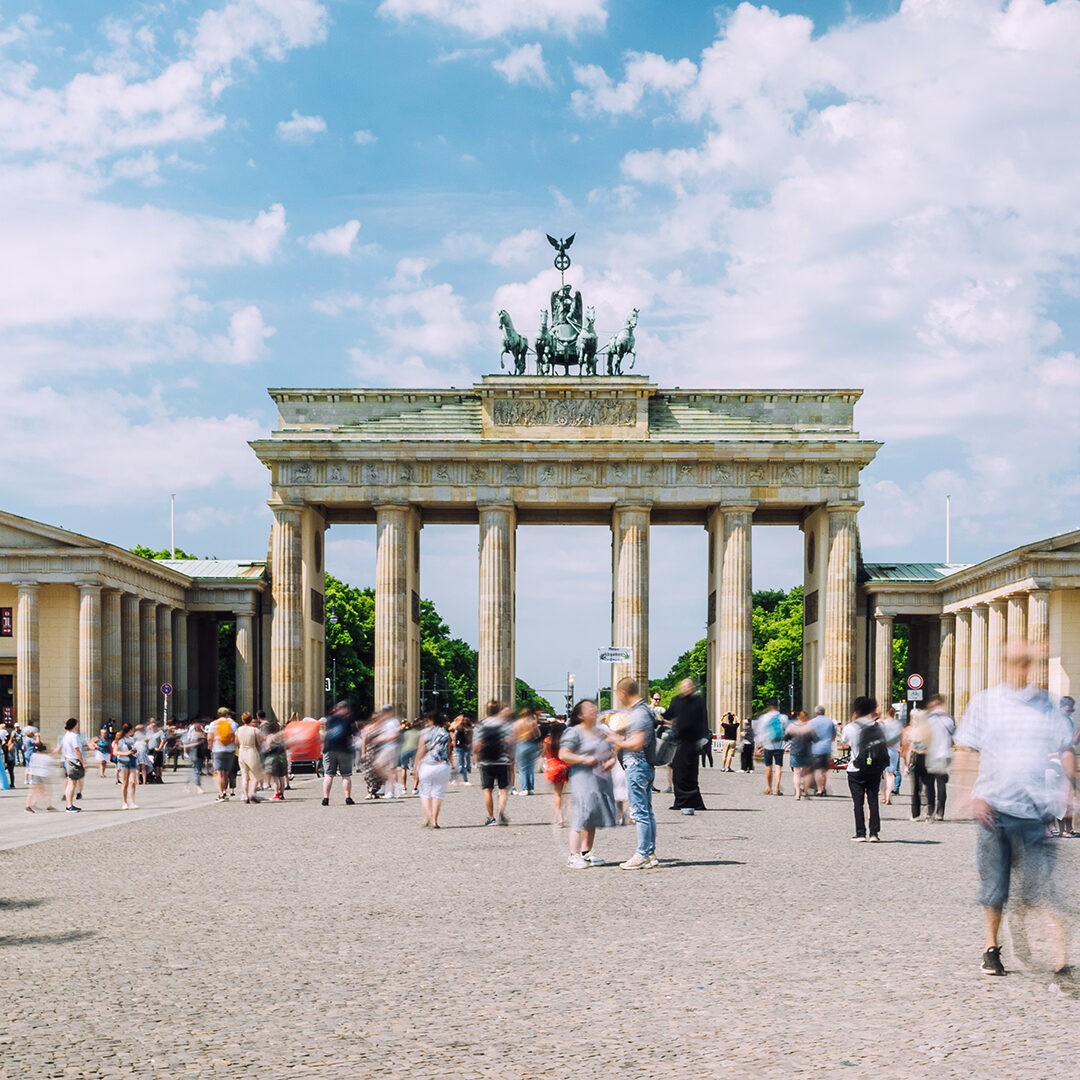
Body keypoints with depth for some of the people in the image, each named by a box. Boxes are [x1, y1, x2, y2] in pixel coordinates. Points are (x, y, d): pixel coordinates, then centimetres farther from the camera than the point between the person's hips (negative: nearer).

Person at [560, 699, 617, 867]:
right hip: (583, 778, -7)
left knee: (594, 817, 9)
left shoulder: (601, 732, 18)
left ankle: (586, 853, 18)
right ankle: (573, 856, -12)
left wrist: (611, 760, 2)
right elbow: (563, 755, -11)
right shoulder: (574, 732, -4)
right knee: (582, 815, -13)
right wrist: (584, 759, -17)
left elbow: (611, 752, 25)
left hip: (602, 778, 7)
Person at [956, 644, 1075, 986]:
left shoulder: (1047, 706, 6)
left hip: (1035, 807, -1)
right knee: (993, 884, 9)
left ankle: (1061, 963, -9)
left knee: (1043, 887, -7)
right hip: (992, 804, 1)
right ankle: (992, 949, 29)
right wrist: (975, 795, -5)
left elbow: (1066, 751, 9)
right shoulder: (984, 702, 4)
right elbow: (968, 752, 5)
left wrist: (1066, 790, -6)